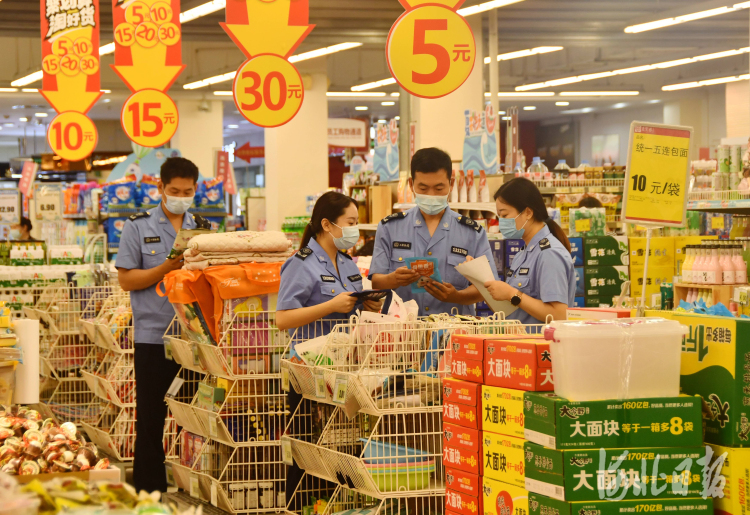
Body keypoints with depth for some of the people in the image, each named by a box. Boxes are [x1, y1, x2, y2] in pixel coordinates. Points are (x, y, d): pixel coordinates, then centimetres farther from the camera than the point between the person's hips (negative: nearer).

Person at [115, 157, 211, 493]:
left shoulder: (204, 228, 12)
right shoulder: (138, 226, 3)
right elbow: (126, 279, -2)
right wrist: (169, 267, -13)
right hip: (154, 336, -2)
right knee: (151, 418, 2)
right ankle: (148, 490, 9)